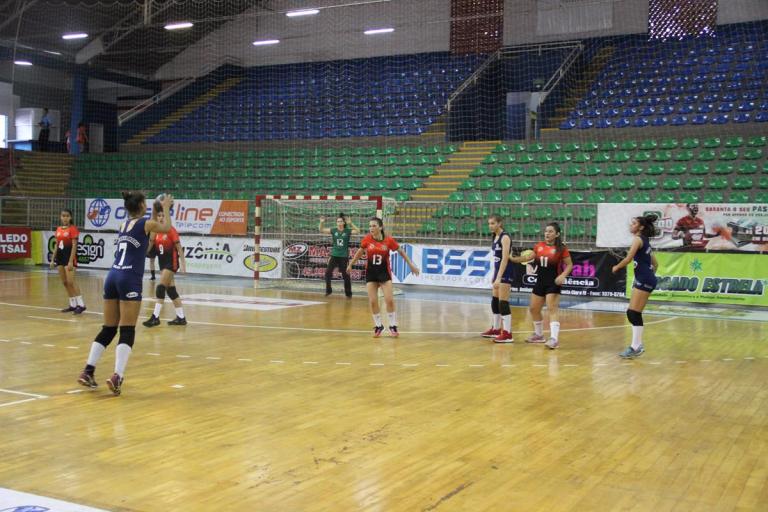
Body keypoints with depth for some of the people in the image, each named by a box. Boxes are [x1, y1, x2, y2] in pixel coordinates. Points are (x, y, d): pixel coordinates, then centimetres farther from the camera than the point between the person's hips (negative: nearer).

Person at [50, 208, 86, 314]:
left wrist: (71, 261, -19)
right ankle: (73, 305, 13)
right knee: (64, 282, 7)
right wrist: (53, 259, 13)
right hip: (60, 256, 7)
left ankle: (81, 304, -13)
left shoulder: (73, 228, -8)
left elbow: (74, 246, -13)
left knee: (70, 281, -15)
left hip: (69, 256, -7)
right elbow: (57, 246, 17)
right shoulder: (59, 229, 12)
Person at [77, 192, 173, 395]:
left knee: (108, 330, 13)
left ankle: (88, 371, 7)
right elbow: (166, 228, 20)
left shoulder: (124, 225, 18)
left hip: (112, 277, 7)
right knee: (127, 332, -7)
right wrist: (166, 207, 35)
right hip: (129, 280, -7)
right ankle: (117, 376, -18)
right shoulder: (146, 223, -1)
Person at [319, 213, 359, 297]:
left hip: (344, 256, -2)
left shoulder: (348, 231, -3)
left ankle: (348, 293, 15)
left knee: (346, 275, 3)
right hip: (334, 255, 2)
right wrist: (322, 222, -17)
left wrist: (351, 223, -24)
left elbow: (358, 231, -15)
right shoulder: (333, 230, 2)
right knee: (328, 272, -6)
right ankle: (328, 290, 10)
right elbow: (321, 230, 0)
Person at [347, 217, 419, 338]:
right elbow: (360, 252, 9)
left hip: (384, 272, -2)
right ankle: (378, 326, 16)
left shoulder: (389, 240, -12)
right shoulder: (367, 239, -8)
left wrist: (411, 265, 1)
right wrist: (350, 265, 17)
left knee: (389, 300, -8)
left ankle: (393, 326, 7)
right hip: (370, 273, 2)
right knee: (372, 301, -1)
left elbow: (401, 251, 2)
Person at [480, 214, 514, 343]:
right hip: (498, 271, 9)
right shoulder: (495, 237, 11)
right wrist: (495, 276, 20)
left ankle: (507, 334, -8)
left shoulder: (505, 237, -15)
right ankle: (496, 329, 28)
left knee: (503, 303, -10)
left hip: (505, 273, -9)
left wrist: (499, 278, -28)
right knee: (494, 302, 16)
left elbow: (505, 259, -22)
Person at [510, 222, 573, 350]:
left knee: (552, 309, -17)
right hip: (540, 282, 7)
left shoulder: (561, 248, -10)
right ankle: (539, 335, 31)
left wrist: (563, 275, -21)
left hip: (553, 283, -7)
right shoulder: (539, 246, 4)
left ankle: (554, 339, -21)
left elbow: (569, 265, -6)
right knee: (533, 309, 14)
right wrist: (513, 258, 8)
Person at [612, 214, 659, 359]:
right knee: (631, 313, 11)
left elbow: (628, 259, -15)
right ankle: (638, 345, 16)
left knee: (634, 314, -10)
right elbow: (655, 264, 24)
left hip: (644, 280, -10)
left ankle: (636, 347, -8)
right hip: (645, 280, 10)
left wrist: (616, 267, 1)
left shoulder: (638, 239, -8)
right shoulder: (644, 241, 19)